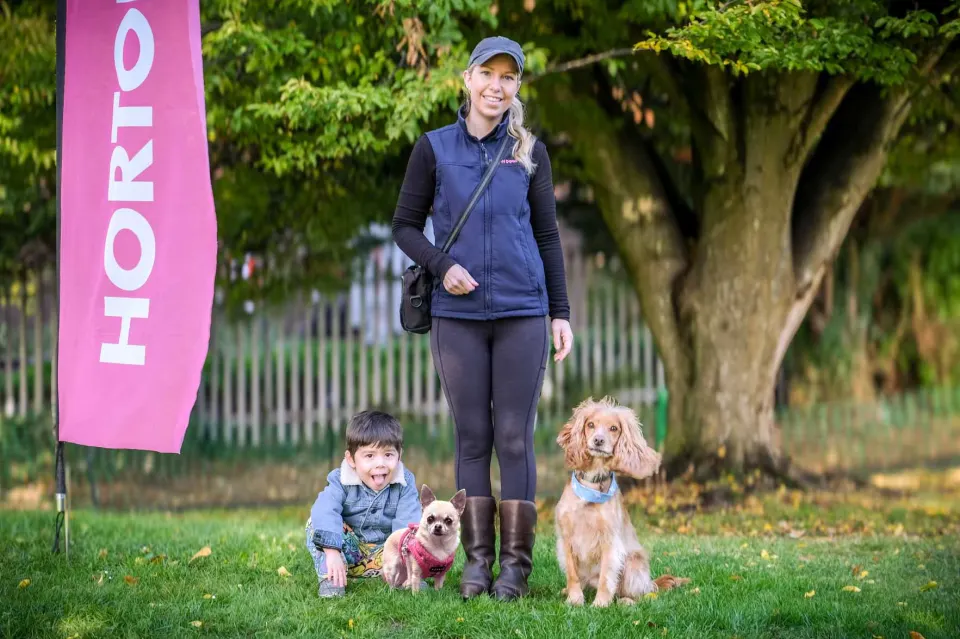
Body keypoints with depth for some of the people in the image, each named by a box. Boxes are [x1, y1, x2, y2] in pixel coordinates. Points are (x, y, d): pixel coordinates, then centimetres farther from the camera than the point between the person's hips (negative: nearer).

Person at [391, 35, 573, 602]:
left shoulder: (529, 152, 6)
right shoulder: (435, 149, 4)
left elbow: (548, 235, 10)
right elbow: (405, 225, 8)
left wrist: (561, 312, 6)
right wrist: (441, 265, -10)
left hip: (522, 314, 0)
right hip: (458, 314, 0)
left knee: (514, 437, -1)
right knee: (473, 437, 4)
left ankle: (516, 563, 4)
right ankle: (477, 560, 9)